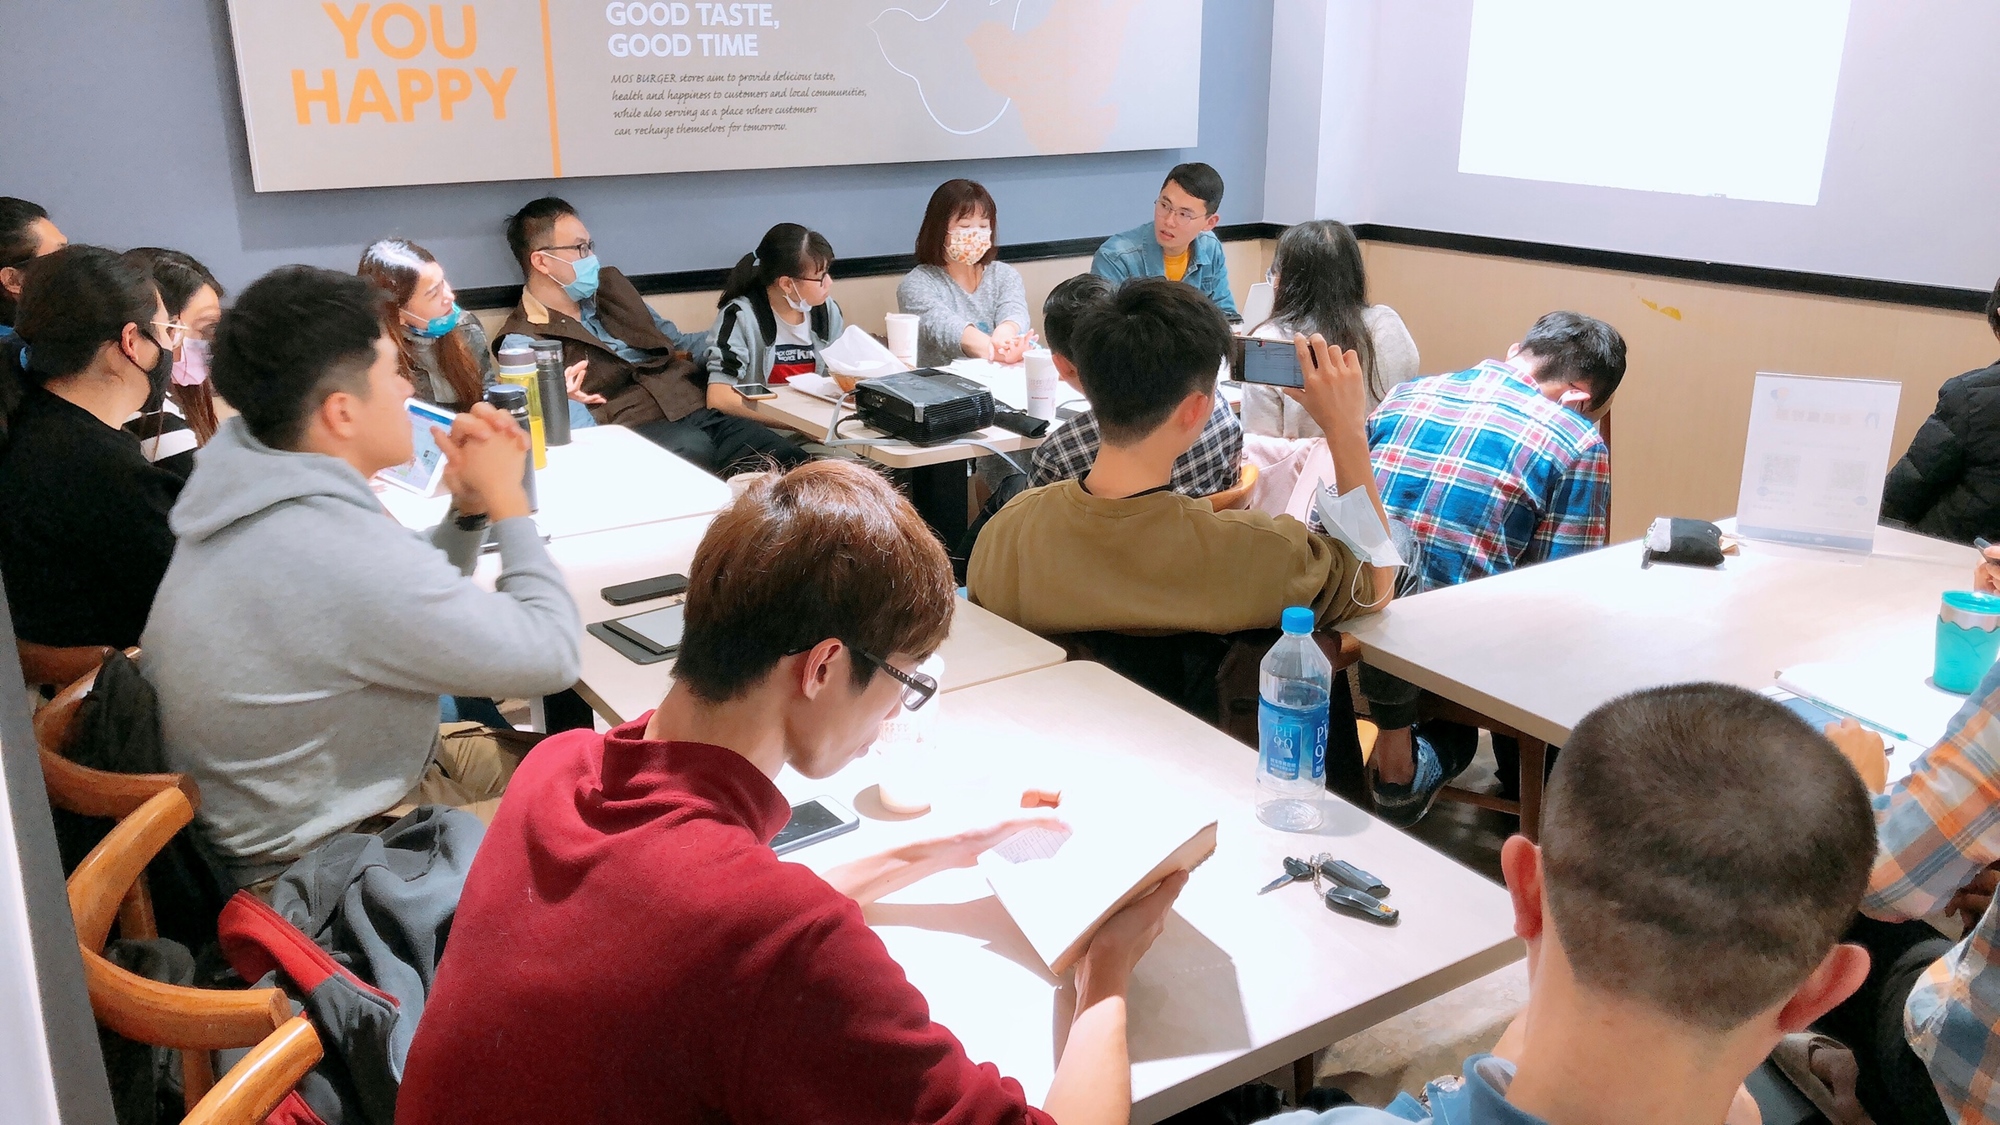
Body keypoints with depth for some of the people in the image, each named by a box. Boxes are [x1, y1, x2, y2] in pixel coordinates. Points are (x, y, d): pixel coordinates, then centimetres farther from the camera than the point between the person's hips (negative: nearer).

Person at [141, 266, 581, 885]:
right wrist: (504, 498, -13)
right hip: (324, 855, -9)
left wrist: (468, 506, -7)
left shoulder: (253, 488, -4)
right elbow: (551, 654, -24)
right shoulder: (344, 554, -34)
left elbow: (408, 600, 10)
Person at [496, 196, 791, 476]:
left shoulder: (610, 286, 23)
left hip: (698, 411, 6)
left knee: (787, 459, -23)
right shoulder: (523, 343, 2)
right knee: (692, 447, -40)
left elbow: (675, 342, 33)